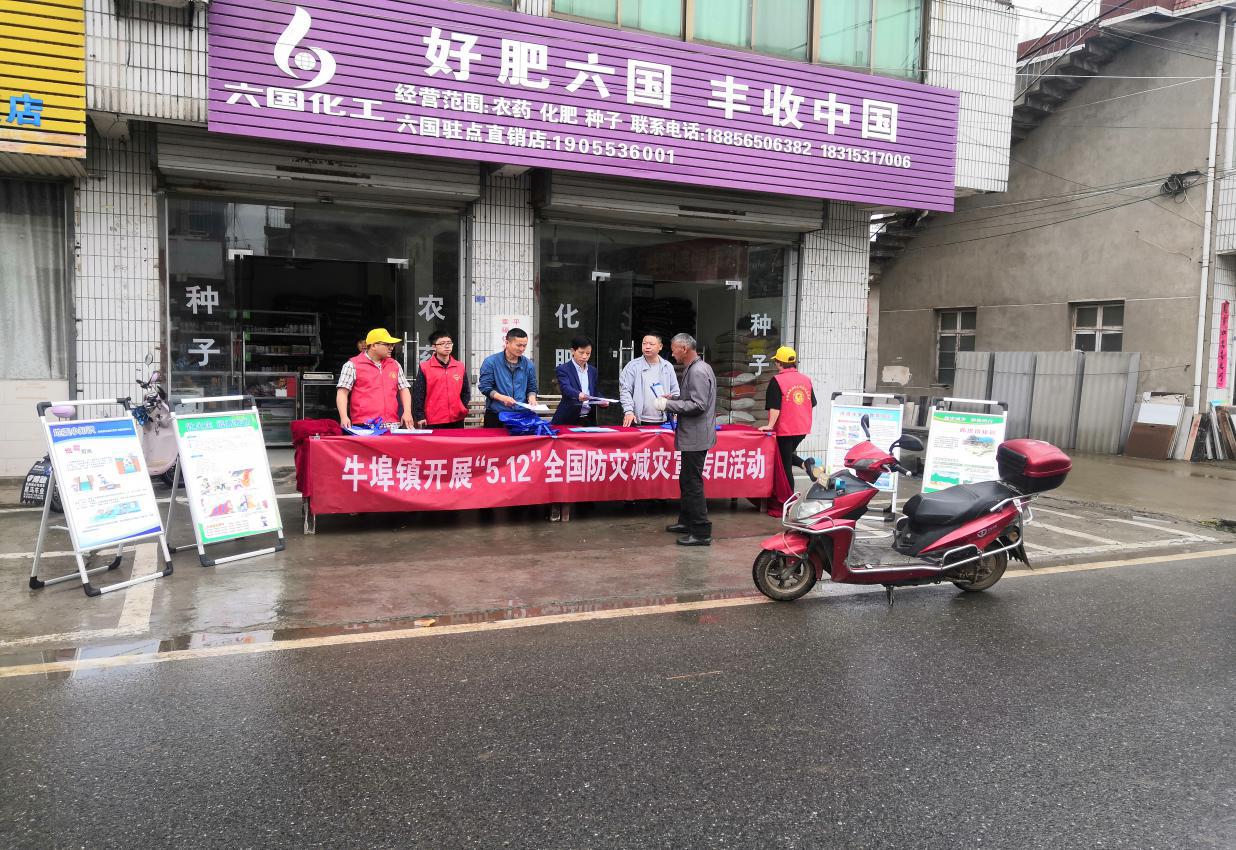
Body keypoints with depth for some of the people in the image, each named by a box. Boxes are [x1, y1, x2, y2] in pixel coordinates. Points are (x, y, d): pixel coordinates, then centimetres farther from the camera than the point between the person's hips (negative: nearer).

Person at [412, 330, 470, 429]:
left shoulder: (460, 366, 8)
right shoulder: (424, 367, -1)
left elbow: (466, 391, 16)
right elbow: (418, 394, -1)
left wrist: (463, 409, 4)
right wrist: (420, 416, -5)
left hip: (457, 421, 3)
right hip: (433, 422, -3)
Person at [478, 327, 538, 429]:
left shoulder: (528, 364, 7)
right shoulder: (491, 362, -3)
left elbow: (531, 388, 14)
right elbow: (485, 387, -7)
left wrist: (531, 398, -8)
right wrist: (502, 398, -21)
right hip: (495, 416, -2)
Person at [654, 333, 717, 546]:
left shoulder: (698, 371, -18)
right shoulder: (695, 368, 14)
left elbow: (698, 405, -24)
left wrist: (668, 405, -19)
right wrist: (672, 398, 11)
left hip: (695, 438, -11)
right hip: (692, 436, 11)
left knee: (693, 484, -6)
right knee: (686, 480, 19)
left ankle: (702, 533, -1)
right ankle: (686, 522, 31)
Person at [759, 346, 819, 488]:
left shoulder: (777, 380, -14)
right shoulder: (806, 379, 5)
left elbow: (775, 407, -20)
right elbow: (812, 404, 13)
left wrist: (770, 425, -15)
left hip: (785, 429, -6)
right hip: (803, 428, 6)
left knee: (785, 465, 4)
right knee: (788, 454, 24)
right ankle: (805, 463, -2)